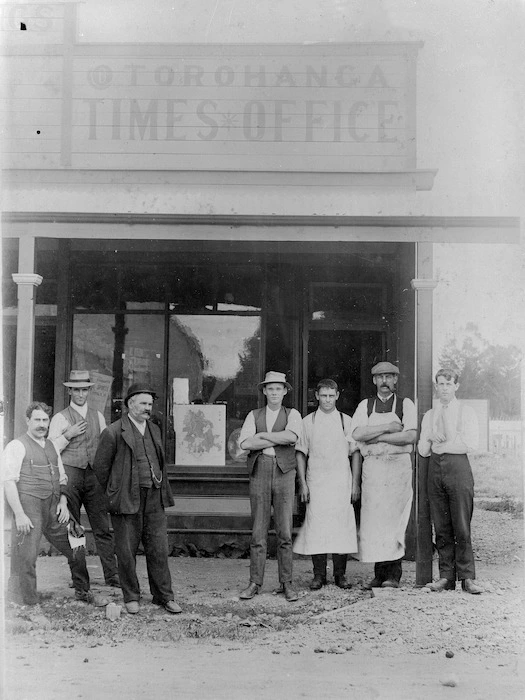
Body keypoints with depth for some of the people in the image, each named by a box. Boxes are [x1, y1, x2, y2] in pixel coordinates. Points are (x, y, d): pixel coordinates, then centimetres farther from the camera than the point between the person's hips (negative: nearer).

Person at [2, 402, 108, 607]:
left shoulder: (51, 446, 17)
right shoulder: (17, 446, -5)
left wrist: (63, 502, 6)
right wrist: (19, 515, -18)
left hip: (54, 509, 7)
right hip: (29, 509, -7)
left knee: (76, 548, 11)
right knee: (25, 559, -5)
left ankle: (82, 592, 30)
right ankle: (29, 606, 7)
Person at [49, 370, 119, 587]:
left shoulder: (98, 417, 14)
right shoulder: (60, 418, 1)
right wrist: (67, 435, -13)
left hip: (94, 476, 3)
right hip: (70, 474, -3)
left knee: (103, 528, -1)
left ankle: (112, 574, -1)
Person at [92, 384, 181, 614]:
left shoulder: (154, 429, 14)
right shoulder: (114, 432, -6)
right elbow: (100, 466, -1)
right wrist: (114, 492, 6)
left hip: (154, 499, 5)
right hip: (127, 500, -5)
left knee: (158, 549, 4)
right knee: (127, 552, 3)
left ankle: (164, 596, 13)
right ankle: (131, 597, 16)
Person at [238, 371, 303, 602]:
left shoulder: (293, 414, 9)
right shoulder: (254, 416, 13)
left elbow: (291, 436, -13)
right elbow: (244, 443, -4)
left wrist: (262, 436, -6)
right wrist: (277, 441, -7)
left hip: (284, 474, -1)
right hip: (259, 475, 1)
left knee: (285, 533, -1)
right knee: (258, 532, 2)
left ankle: (287, 583, 6)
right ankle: (255, 583, 8)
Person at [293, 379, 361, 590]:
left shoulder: (347, 421, 7)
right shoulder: (307, 422, 6)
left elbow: (356, 453, 8)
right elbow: (301, 453, 7)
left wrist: (356, 484, 2)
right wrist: (302, 484, -1)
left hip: (341, 483, 1)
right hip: (316, 483, 0)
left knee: (342, 527, -1)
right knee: (316, 527, -4)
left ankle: (340, 574, 9)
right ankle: (318, 575, 4)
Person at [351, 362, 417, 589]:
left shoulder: (406, 405, 8)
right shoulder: (365, 406, 14)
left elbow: (410, 436, -7)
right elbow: (357, 433, -3)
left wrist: (377, 436, -7)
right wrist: (388, 427, -8)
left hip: (398, 465, -2)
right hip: (372, 466, 2)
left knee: (394, 519, -7)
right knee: (373, 520, -3)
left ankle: (393, 574, -2)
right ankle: (379, 573, 3)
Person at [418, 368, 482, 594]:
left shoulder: (467, 412, 7)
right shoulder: (429, 415, 18)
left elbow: (470, 443, -7)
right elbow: (422, 450, 13)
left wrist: (439, 446, -1)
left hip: (458, 468, -3)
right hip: (435, 469, 4)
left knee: (462, 527, -7)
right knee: (441, 528, 2)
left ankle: (467, 577, -3)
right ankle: (446, 576, 6)